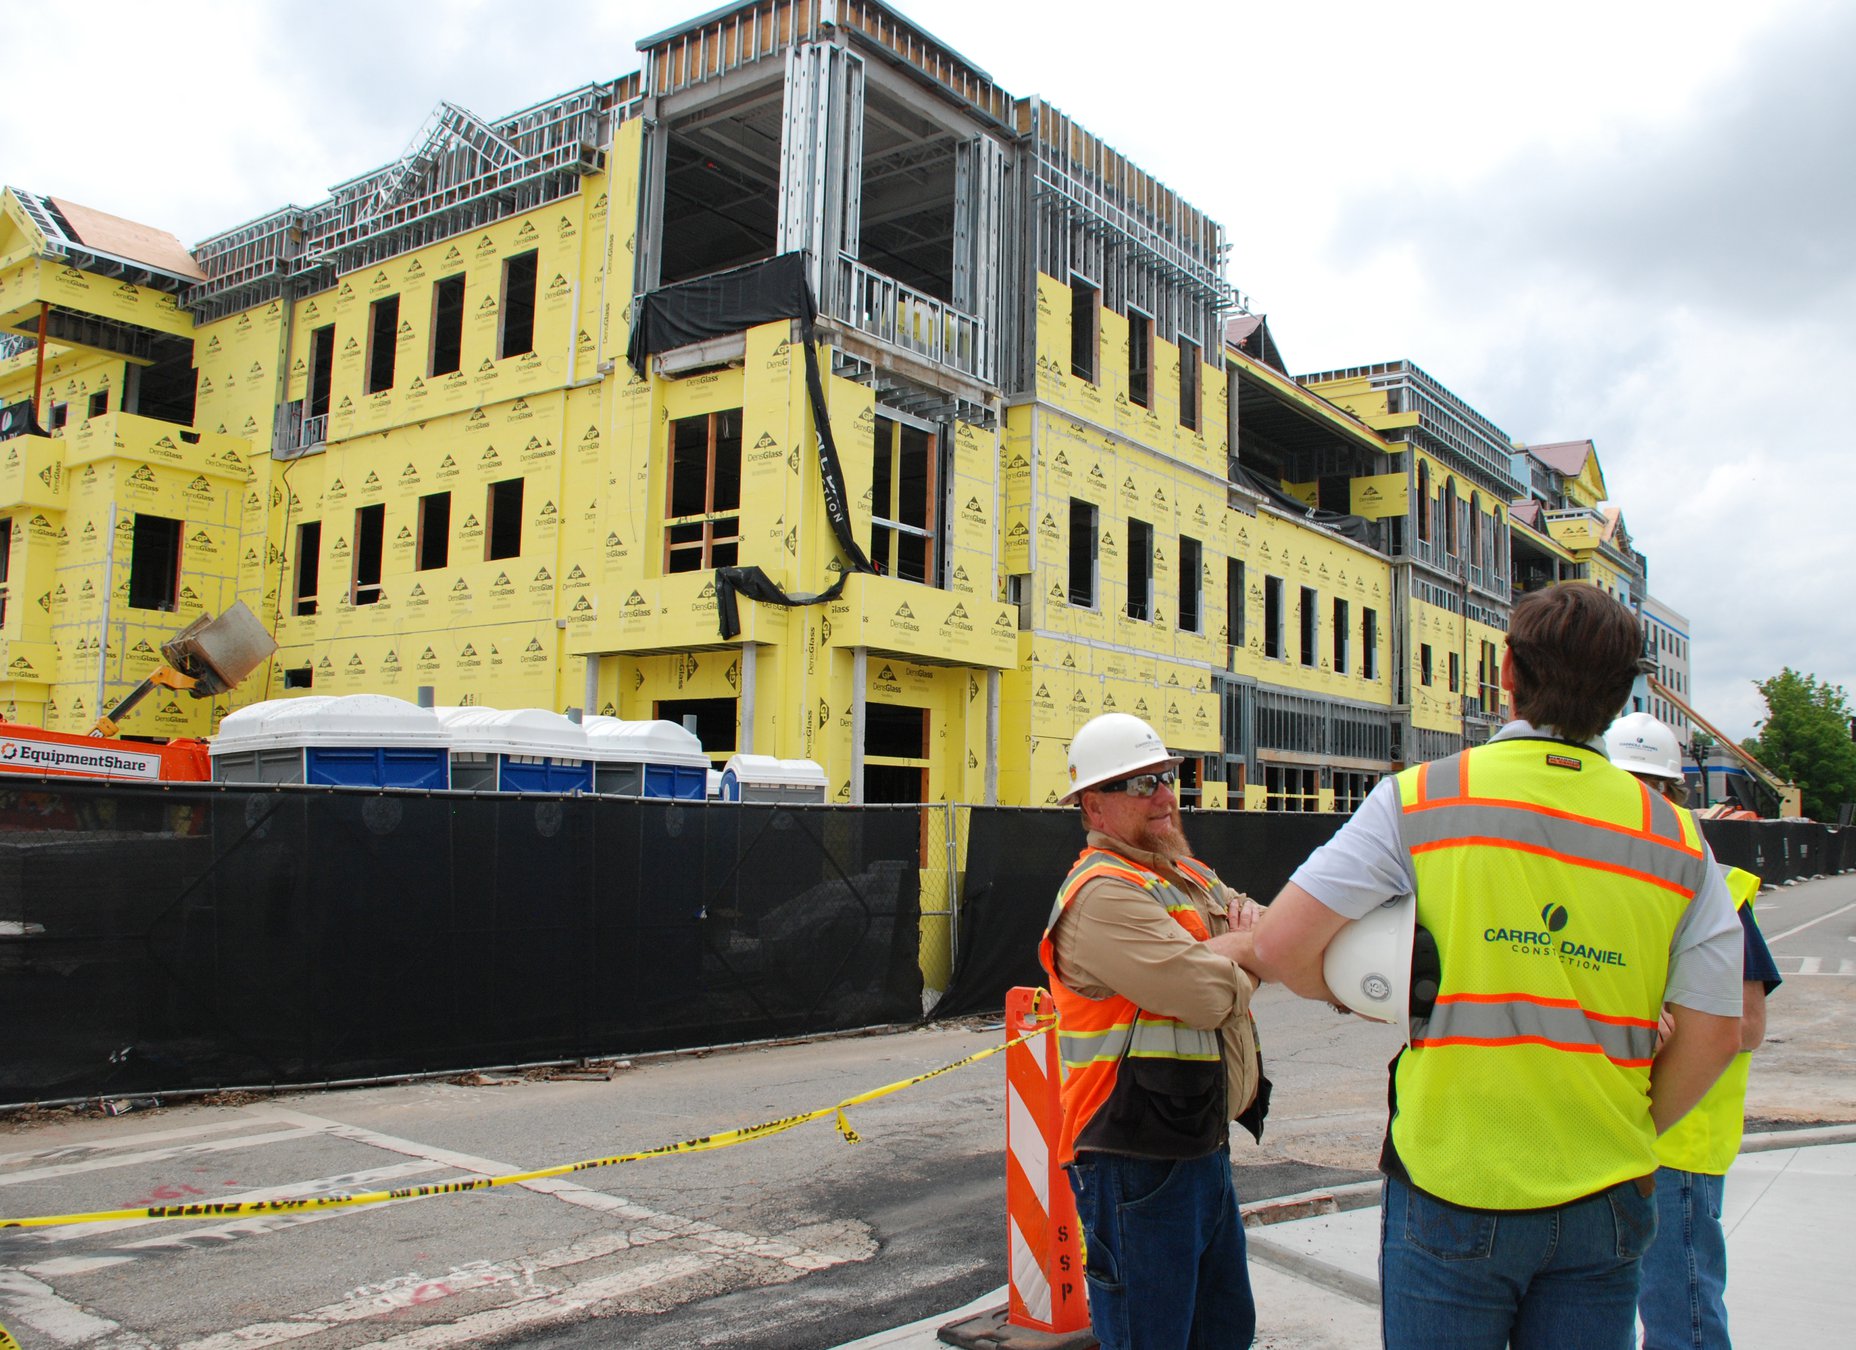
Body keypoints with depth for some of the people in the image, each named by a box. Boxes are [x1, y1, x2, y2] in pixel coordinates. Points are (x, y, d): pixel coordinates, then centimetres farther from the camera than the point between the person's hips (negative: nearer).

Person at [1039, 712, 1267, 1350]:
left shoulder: (1191, 877, 14)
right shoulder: (1102, 894, -19)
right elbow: (1208, 995, -26)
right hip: (1136, 1161, -10)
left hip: (1205, 1147, 10)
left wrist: (1221, 951, -12)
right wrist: (1241, 952, -3)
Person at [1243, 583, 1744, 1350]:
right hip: (1604, 1201, 3)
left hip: (1451, 1186, -2)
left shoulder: (1419, 801, -9)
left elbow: (1280, 949, -14)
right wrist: (1631, 1137, 14)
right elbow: (1713, 1035, 0)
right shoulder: (1676, 839, -1)